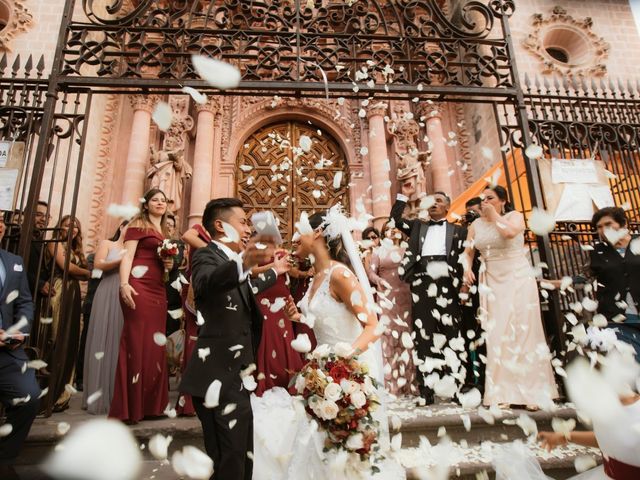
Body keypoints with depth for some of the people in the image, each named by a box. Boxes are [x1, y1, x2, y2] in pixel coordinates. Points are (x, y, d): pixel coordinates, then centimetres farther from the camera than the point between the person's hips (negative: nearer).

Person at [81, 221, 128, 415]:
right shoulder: (107, 244, 10)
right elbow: (98, 264, -6)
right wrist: (121, 260, -14)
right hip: (107, 296, -3)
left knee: (120, 342, 1)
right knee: (104, 340, -4)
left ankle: (117, 396, 5)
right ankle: (99, 396, 1)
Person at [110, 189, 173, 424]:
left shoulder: (164, 232, 22)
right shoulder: (138, 224, 2)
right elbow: (127, 256, -8)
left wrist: (169, 265, 6)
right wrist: (124, 284, -22)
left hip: (158, 290, 7)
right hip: (139, 287, -7)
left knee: (154, 345, 7)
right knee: (136, 342, -6)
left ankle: (149, 404, 15)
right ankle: (127, 407, 3)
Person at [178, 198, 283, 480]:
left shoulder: (235, 260, 15)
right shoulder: (206, 255, -11)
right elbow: (205, 282, -35)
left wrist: (274, 273, 50)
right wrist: (244, 262, -54)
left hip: (238, 377, 9)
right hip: (219, 378, -9)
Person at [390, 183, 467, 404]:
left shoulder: (457, 230, 18)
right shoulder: (418, 225, 25)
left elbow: (465, 258, 9)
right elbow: (395, 218, 18)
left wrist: (463, 284, -4)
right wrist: (404, 196, 17)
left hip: (447, 281, -1)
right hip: (422, 281, 1)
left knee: (452, 333, -2)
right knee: (423, 334, -1)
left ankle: (457, 387, 4)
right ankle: (426, 389, 1)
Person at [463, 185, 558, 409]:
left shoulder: (514, 216, 0)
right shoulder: (476, 224, 10)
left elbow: (509, 232, -21)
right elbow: (468, 251, 10)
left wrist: (494, 214, -8)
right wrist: (467, 268, -8)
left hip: (518, 279, -3)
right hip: (492, 282, 3)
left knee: (523, 331, -1)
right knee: (497, 334, 0)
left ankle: (531, 390, 9)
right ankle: (504, 392, 6)